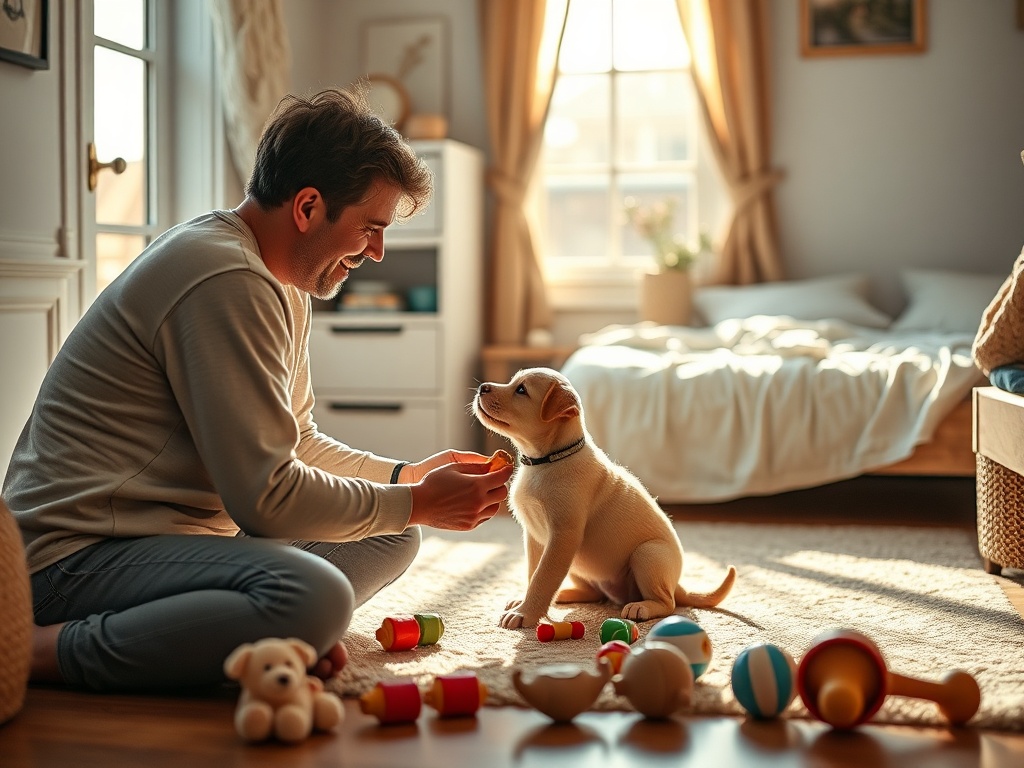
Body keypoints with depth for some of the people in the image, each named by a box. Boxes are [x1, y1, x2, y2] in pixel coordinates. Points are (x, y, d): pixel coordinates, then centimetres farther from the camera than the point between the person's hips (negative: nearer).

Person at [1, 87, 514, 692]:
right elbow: (267, 496, -22)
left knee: (393, 539, 13)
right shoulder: (227, 283, -20)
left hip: (180, 533, 11)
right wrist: (418, 503, -10)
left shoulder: (282, 285, 14)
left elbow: (297, 445, 23)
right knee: (316, 599, -36)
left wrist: (410, 475, 10)